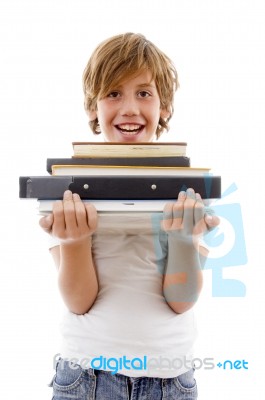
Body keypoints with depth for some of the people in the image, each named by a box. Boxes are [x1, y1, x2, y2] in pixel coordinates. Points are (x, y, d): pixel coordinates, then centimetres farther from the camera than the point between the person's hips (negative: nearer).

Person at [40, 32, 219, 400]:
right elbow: (79, 302, -8)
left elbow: (181, 300, -7)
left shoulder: (188, 185, -4)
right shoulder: (69, 182, -6)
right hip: (88, 370, 0)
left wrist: (185, 238, -24)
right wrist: (73, 239, -24)